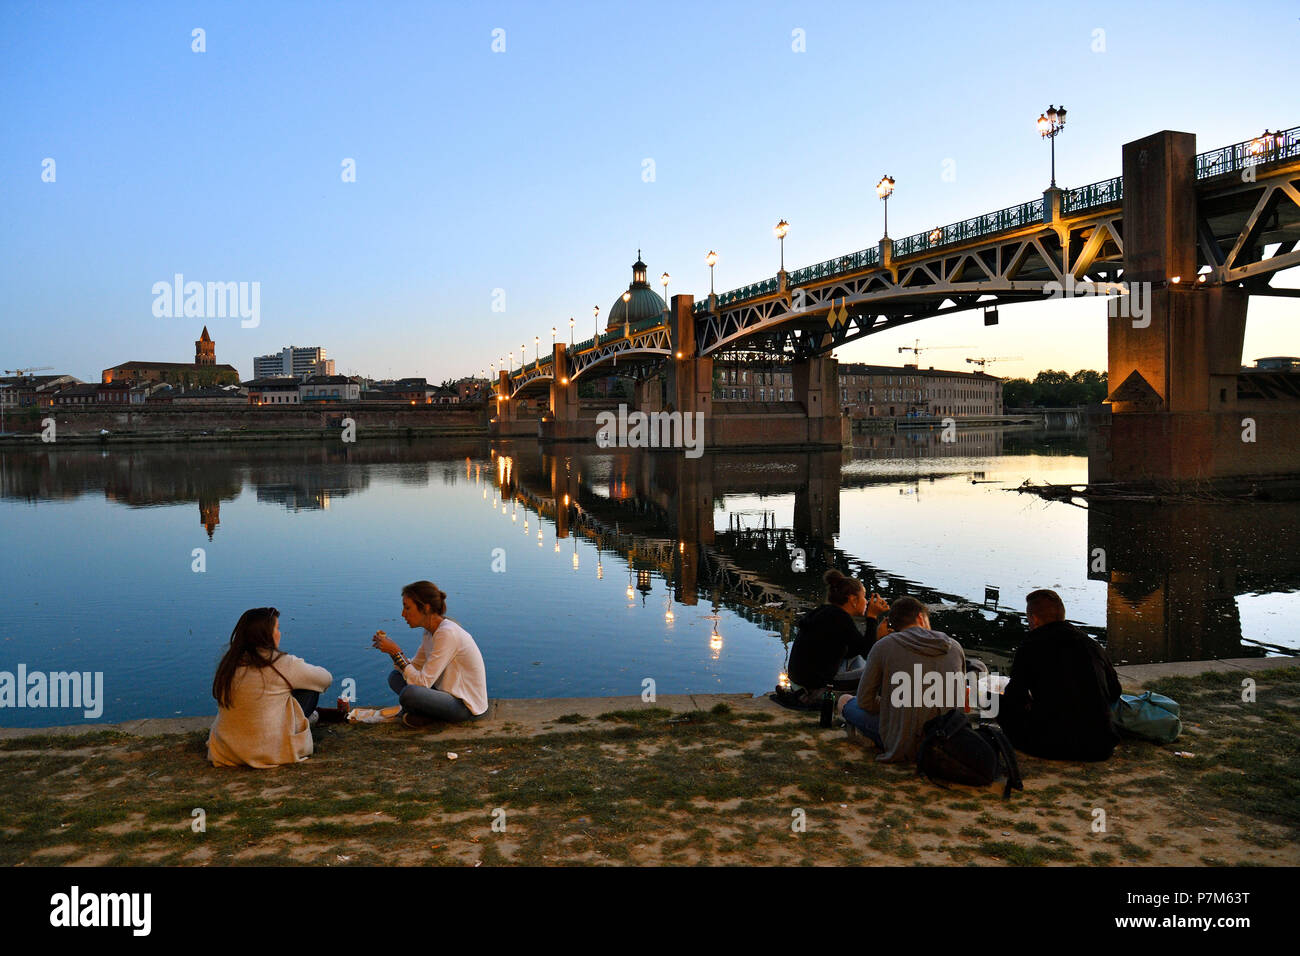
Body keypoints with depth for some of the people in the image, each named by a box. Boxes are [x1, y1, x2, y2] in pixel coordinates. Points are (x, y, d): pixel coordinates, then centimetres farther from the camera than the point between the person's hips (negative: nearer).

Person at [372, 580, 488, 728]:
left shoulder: (447, 633, -24)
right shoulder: (430, 631, 5)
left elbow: (423, 682, -24)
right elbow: (415, 667, 11)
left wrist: (397, 653, -19)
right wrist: (391, 649, -3)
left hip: (467, 705, -10)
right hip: (450, 692, 10)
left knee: (408, 694, -30)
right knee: (395, 677, 7)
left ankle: (429, 716, -3)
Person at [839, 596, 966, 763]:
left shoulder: (884, 646, -7)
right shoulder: (955, 647, 3)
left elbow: (864, 701, 0)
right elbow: (960, 701, 16)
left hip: (902, 748, -4)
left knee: (845, 700, 16)